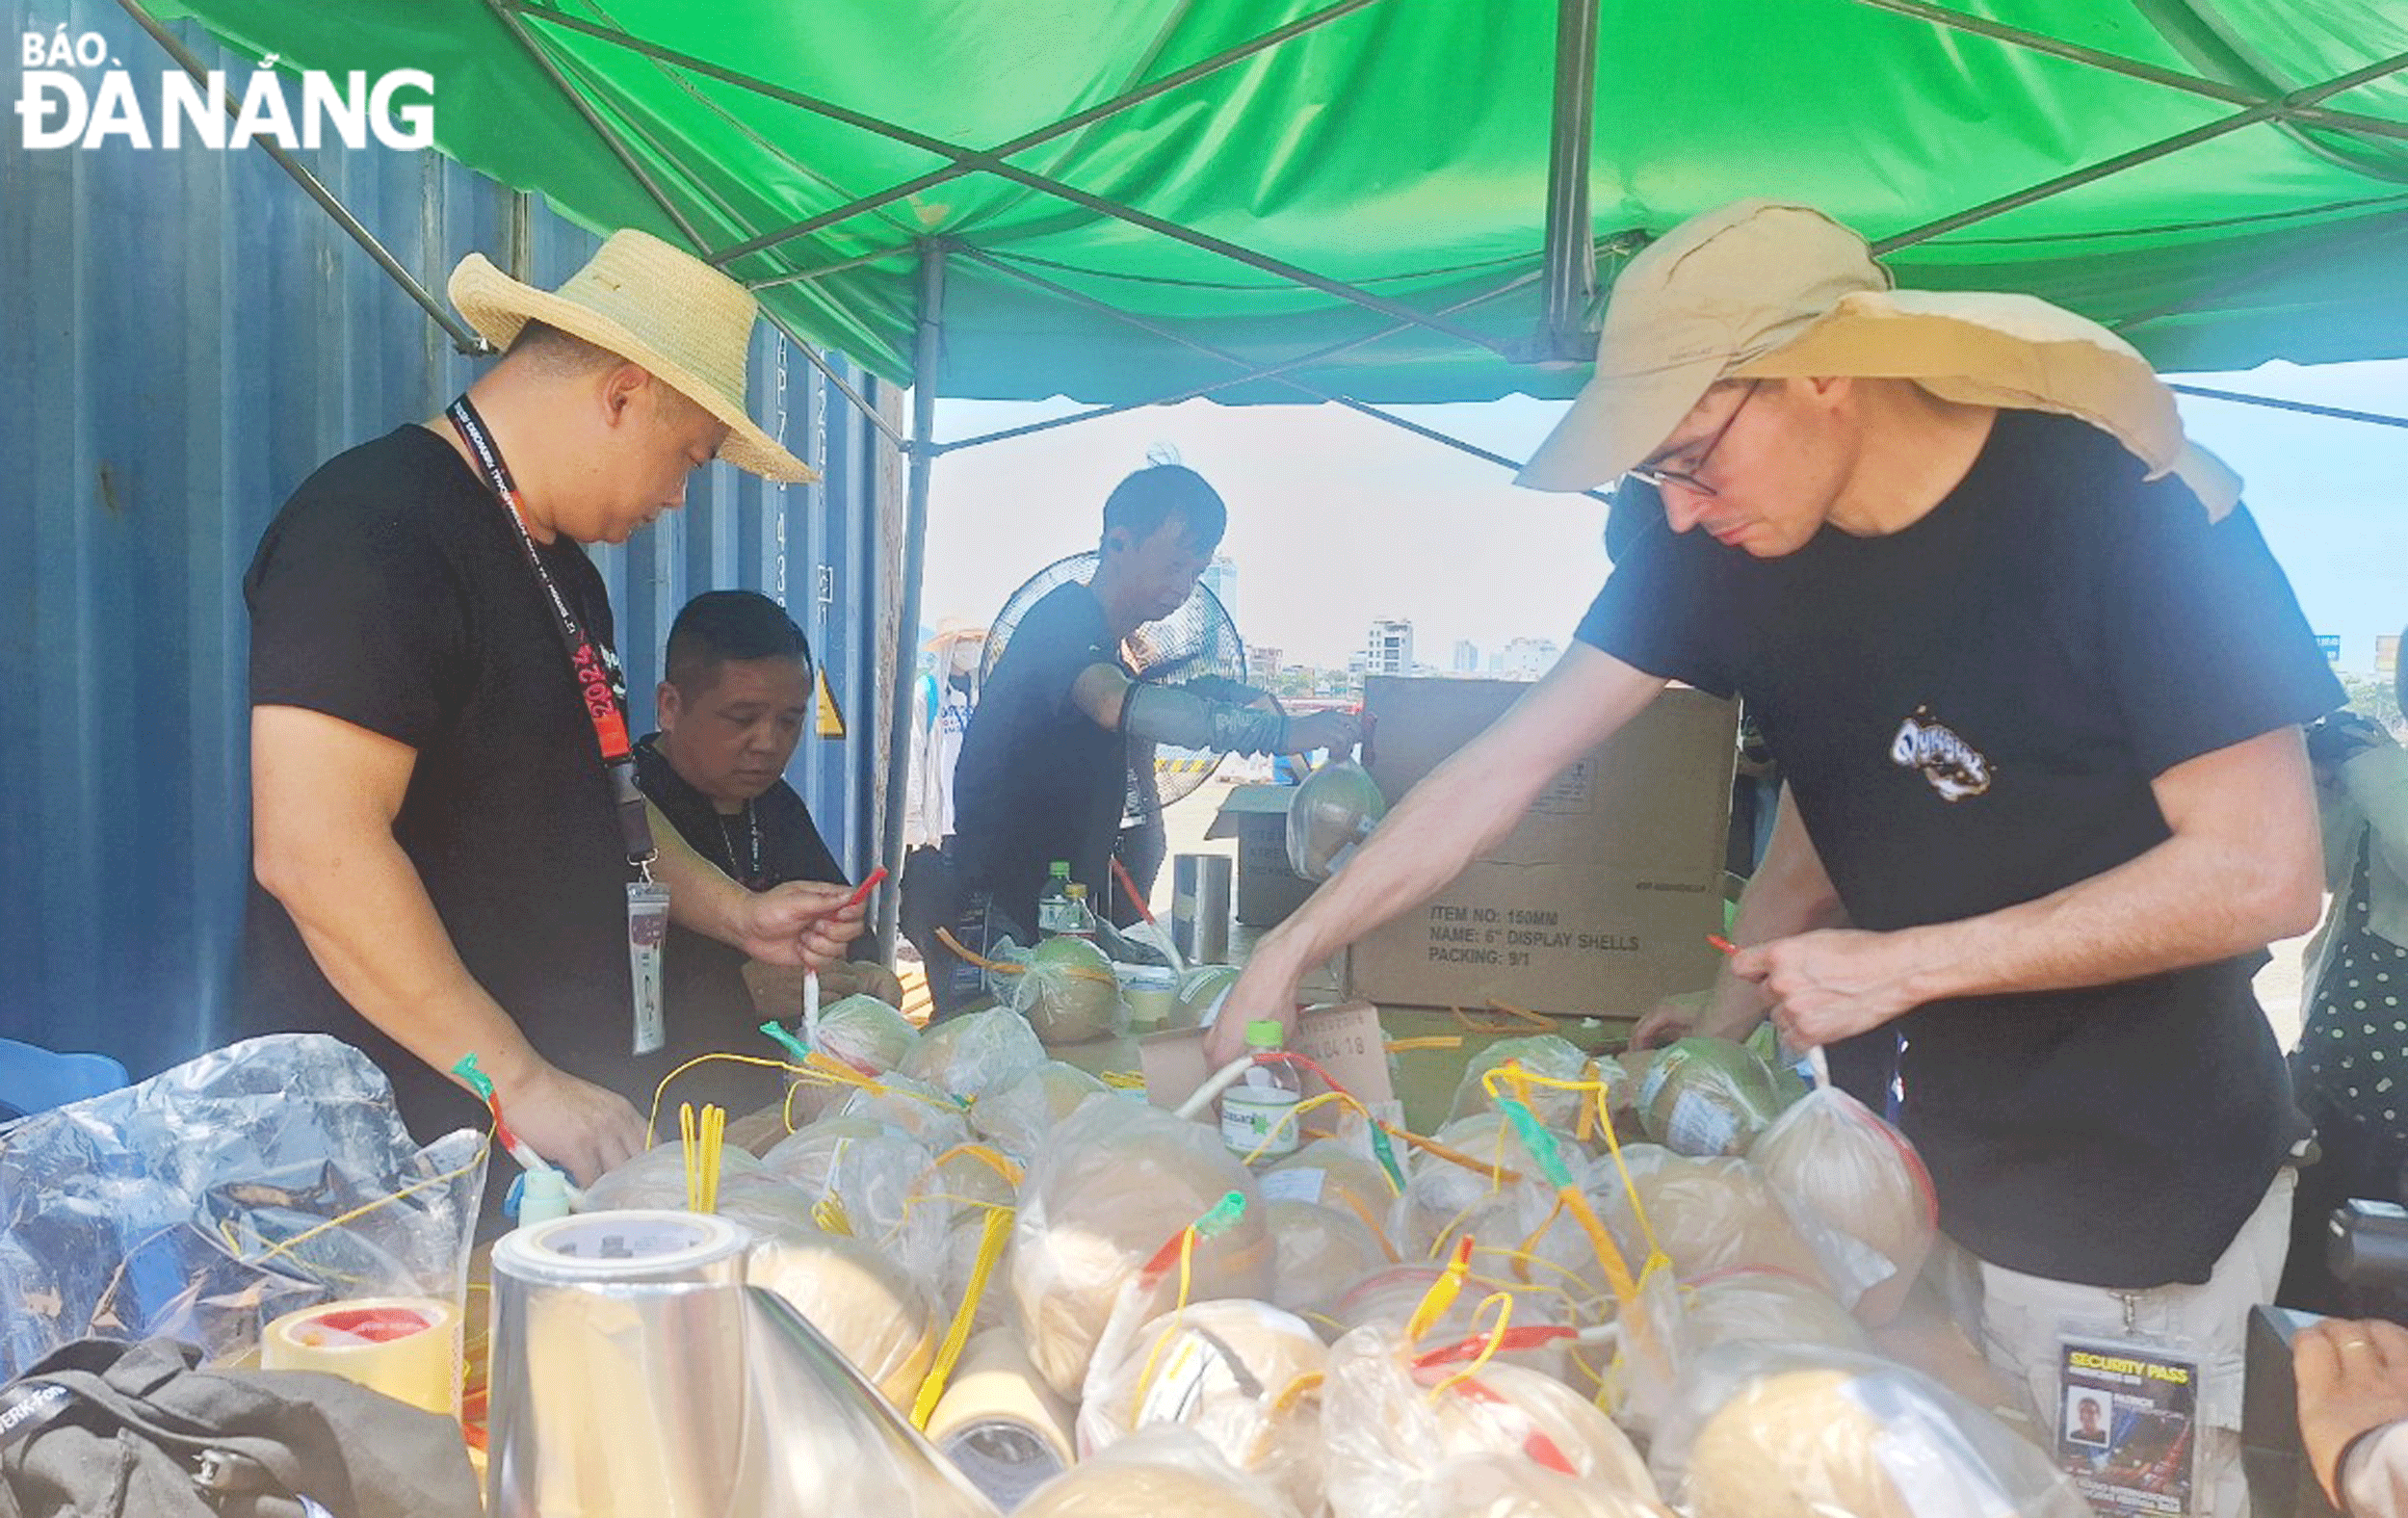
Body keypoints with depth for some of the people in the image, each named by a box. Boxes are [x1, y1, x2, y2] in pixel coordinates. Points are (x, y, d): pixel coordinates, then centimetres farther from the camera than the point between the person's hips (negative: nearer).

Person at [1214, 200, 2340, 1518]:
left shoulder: (2129, 514, -21)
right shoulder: (1723, 549, -7)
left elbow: (2263, 874, -18)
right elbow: (1506, 767, -5)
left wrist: (1904, 964, -21)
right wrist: (1290, 949, -8)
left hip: (2130, 1199, -4)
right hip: (1895, 1142, 4)